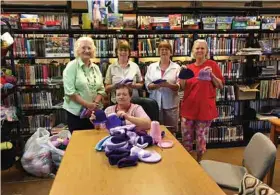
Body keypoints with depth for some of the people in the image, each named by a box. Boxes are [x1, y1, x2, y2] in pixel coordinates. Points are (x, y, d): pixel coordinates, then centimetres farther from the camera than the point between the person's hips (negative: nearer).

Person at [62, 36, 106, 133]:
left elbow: (101, 89, 8)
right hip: (76, 112, -5)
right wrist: (88, 105, -18)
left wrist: (95, 104, -10)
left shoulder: (96, 68, 9)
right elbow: (70, 92, -16)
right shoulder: (72, 66, -8)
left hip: (94, 112, 5)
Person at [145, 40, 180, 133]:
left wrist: (168, 85, -21)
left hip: (171, 104, -1)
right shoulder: (151, 66, 9)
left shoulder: (176, 67, 4)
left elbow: (179, 86, -2)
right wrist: (156, 85, -18)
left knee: (171, 131, 5)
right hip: (155, 104, 1)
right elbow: (147, 85, 2)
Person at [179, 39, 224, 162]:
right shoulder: (189, 67, 8)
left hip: (205, 107, -3)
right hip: (189, 107, 3)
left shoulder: (212, 65, -1)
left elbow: (221, 86, -2)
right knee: (186, 138, 9)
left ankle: (199, 162, 26)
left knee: (201, 138, 6)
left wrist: (211, 75, -17)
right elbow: (183, 87, 9)